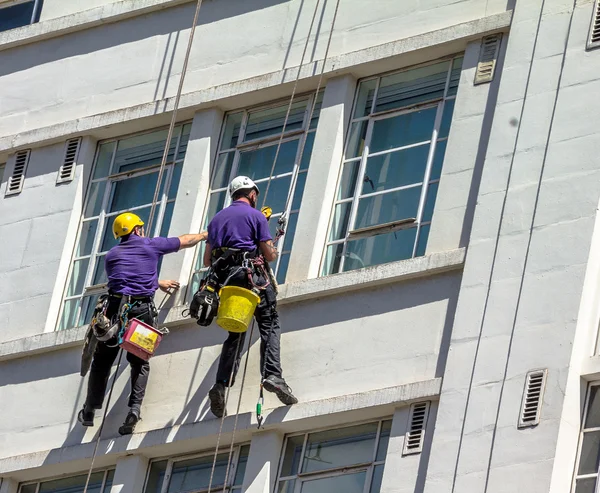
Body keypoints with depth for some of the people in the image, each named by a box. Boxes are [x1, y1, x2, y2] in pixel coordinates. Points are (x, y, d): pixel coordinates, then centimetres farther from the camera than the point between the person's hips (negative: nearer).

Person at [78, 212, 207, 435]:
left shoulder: (112, 255, 19)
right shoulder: (151, 245, 12)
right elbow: (186, 241, 25)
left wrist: (157, 283, 43)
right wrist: (204, 234, 45)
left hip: (116, 307, 1)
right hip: (142, 310, -1)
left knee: (102, 361, 12)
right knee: (140, 363, 10)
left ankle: (89, 410, 14)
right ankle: (134, 407, -9)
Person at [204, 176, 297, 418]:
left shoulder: (217, 219, 21)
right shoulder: (256, 216, 5)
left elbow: (206, 260, 20)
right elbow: (269, 254, 1)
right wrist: (273, 252, 24)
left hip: (224, 279, 5)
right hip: (250, 275, -5)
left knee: (235, 334, 9)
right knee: (269, 326, -5)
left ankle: (221, 385, -6)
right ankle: (273, 375, -26)